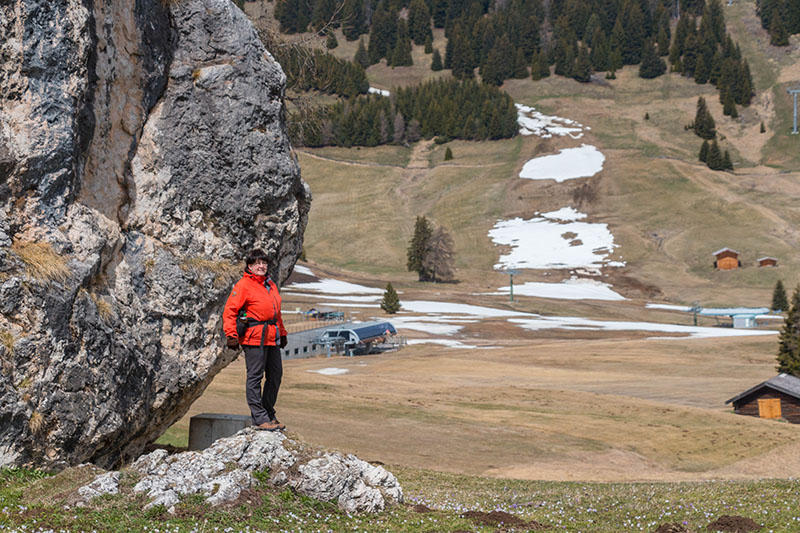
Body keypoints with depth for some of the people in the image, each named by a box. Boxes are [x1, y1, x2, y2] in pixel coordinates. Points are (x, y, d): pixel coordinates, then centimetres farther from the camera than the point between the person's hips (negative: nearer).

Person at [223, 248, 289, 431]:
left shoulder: (270, 284, 17)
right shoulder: (243, 285, -6)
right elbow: (230, 311, -10)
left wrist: (282, 333, 25)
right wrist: (231, 335, -17)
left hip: (272, 339, 8)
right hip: (254, 338, -8)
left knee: (275, 375, 12)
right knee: (255, 377, -3)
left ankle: (269, 415, 23)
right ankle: (259, 418, -1)